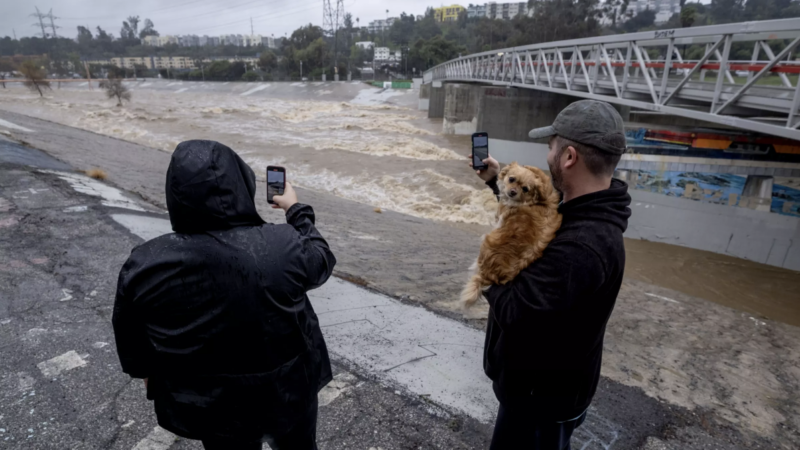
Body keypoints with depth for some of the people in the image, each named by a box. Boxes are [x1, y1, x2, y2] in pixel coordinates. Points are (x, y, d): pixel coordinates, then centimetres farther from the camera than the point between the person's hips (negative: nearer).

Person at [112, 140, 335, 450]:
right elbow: (320, 261, -5)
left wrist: (148, 374, 17)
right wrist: (297, 211, 9)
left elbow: (131, 339, -4)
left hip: (210, 404, 2)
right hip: (286, 388, -1)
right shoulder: (283, 246, -27)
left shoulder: (145, 265, -20)